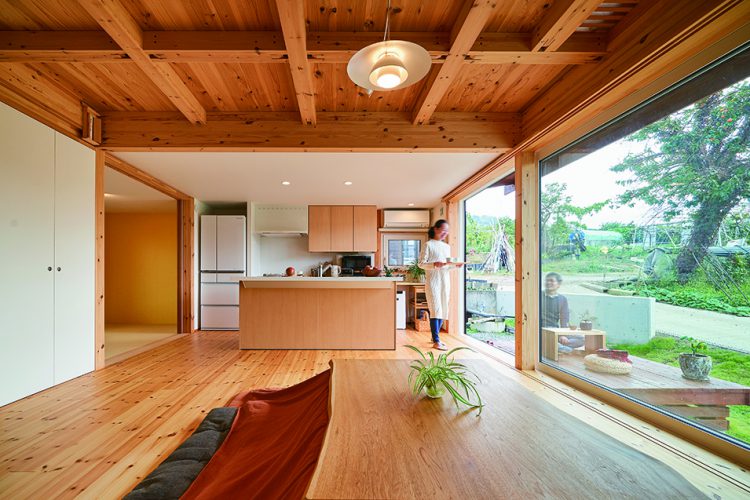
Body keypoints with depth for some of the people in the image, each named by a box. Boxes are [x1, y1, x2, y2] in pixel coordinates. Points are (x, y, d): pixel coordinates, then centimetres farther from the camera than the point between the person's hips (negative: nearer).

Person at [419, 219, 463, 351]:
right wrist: (434, 264, -24)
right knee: (436, 310, -9)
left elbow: (447, 266, 18)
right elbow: (421, 263, -9)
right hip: (433, 282, -6)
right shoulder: (428, 245, -3)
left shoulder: (447, 246, 16)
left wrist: (456, 265, -1)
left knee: (443, 310, 9)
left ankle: (435, 336, 22)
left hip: (445, 282, 7)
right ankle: (436, 341, -5)